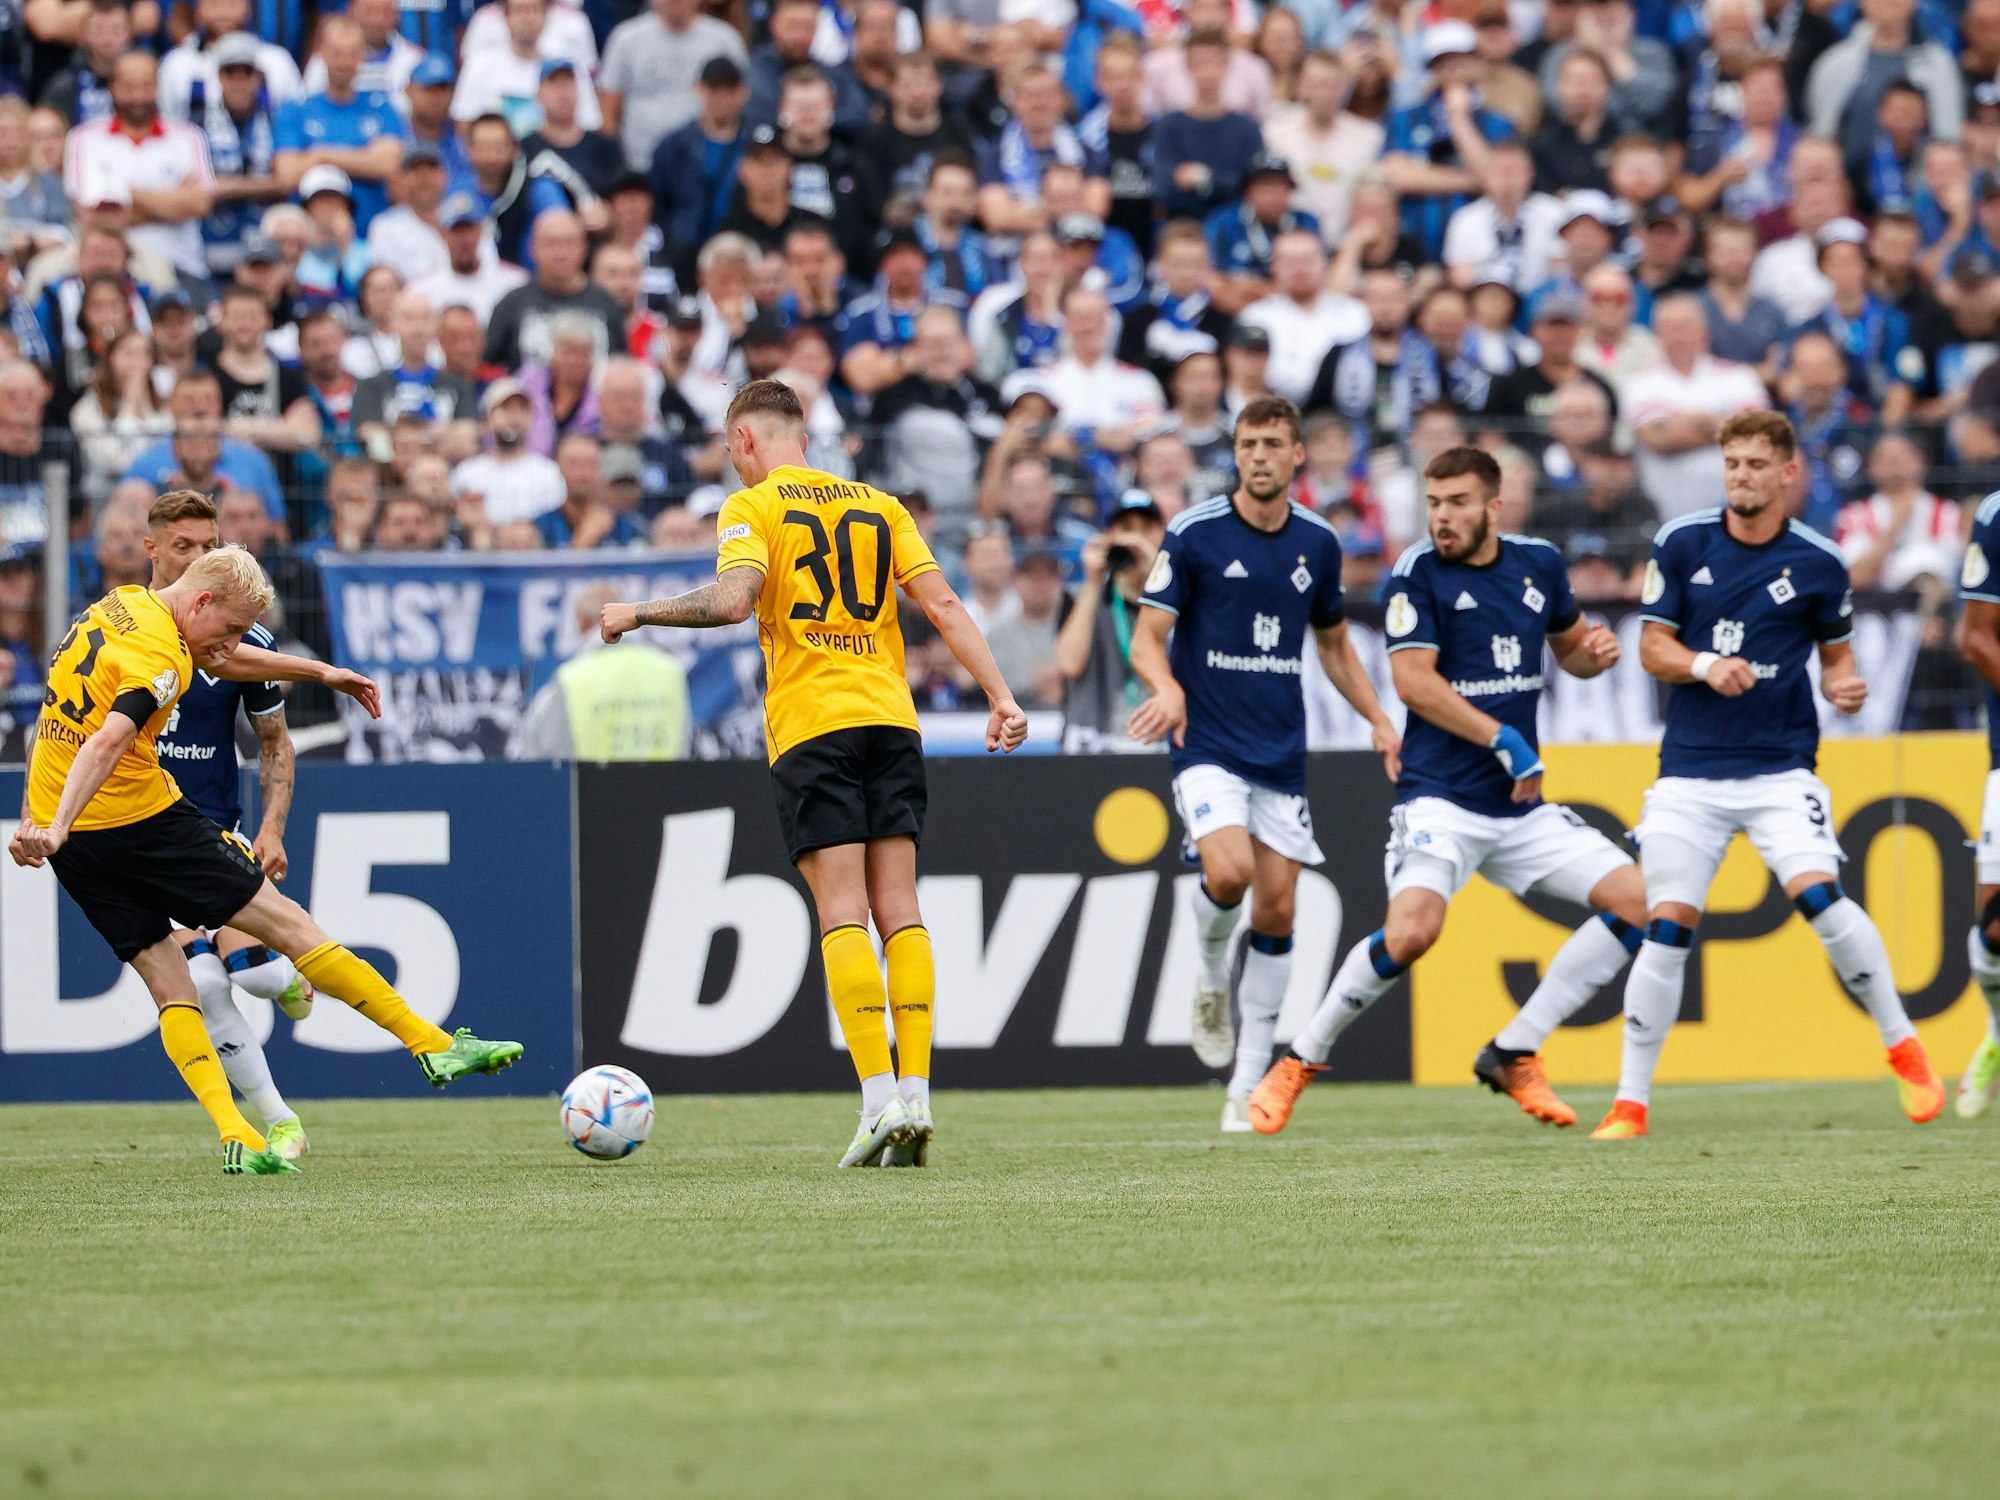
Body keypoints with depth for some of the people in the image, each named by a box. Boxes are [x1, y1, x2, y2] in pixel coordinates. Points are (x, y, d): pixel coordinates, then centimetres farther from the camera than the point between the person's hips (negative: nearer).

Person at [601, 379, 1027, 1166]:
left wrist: (638, 614, -3)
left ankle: (880, 1098, -17)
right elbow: (943, 604, 7)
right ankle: (915, 1095, -5)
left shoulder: (753, 506, 2)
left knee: (842, 915, -7)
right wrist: (1000, 696, 4)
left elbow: (733, 599, -15)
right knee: (899, 911, 3)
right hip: (890, 718, 4)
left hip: (810, 725, -4)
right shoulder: (878, 504, 16)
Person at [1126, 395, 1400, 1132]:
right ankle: (1211, 979, 7)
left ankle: (1249, 1083, 9)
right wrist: (1167, 686, -27)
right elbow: (1147, 637, -5)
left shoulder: (1318, 543, 7)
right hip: (1207, 744, -4)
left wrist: (1379, 719, 10)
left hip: (1282, 755, 4)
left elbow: (1334, 642, 21)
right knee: (1228, 872, -26)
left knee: (1276, 910, 0)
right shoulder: (1194, 534, -6)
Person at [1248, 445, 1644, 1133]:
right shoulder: (1418, 573, -7)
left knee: (1637, 900, -4)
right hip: (1441, 798, -6)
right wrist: (1504, 741, -20)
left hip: (1521, 804, 6)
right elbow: (1413, 681, -16)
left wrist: (1596, 652, -1)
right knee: (1412, 929, -29)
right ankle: (1300, 1061, -8)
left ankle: (1513, 1054, 4)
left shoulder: (1539, 564, 8)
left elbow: (1569, 648, 24)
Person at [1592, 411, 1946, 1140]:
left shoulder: (1818, 563, -1)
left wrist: (1844, 685, -9)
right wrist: (1704, 665, -16)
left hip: (1779, 765, -1)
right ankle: (1630, 1101, 6)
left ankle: (1903, 1047, -2)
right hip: (1690, 770, 1)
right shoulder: (1682, 544, 0)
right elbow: (1652, 647, 3)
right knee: (1666, 928, -4)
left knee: (1819, 895, -21)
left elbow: (1836, 651, 13)